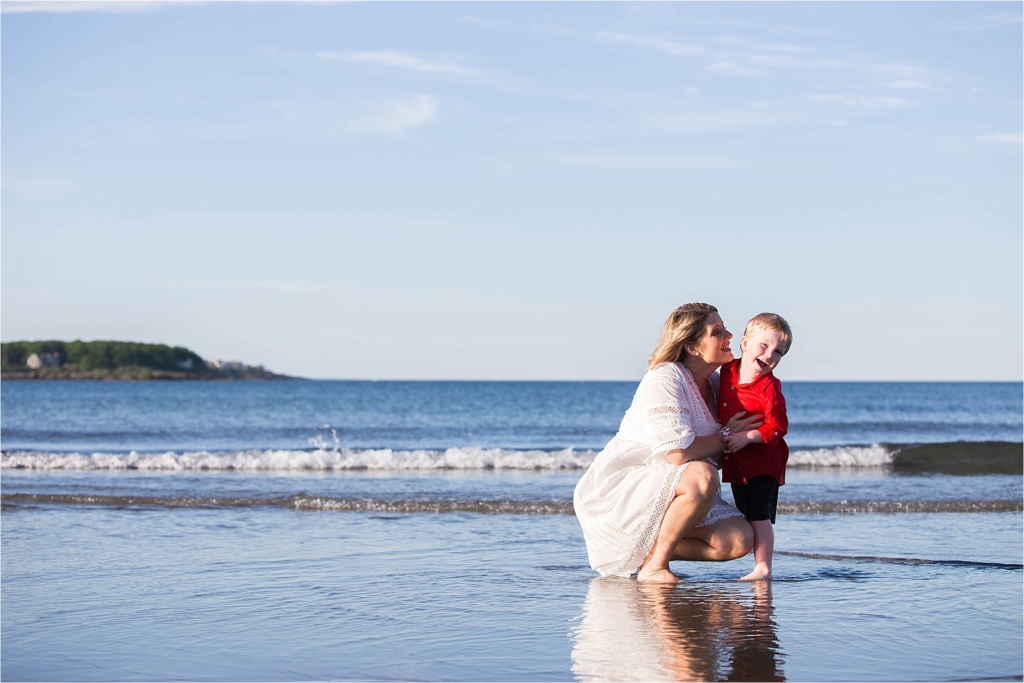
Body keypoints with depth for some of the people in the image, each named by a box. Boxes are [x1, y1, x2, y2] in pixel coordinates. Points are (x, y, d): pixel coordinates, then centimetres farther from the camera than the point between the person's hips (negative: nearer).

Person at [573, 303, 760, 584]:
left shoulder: (715, 382, 8)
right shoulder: (663, 380, -18)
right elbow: (679, 453, -28)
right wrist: (726, 436, -12)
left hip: (669, 494, 8)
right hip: (619, 493, -8)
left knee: (739, 540, -14)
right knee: (703, 476, -35)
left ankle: (646, 551, 1)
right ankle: (653, 566, -20)